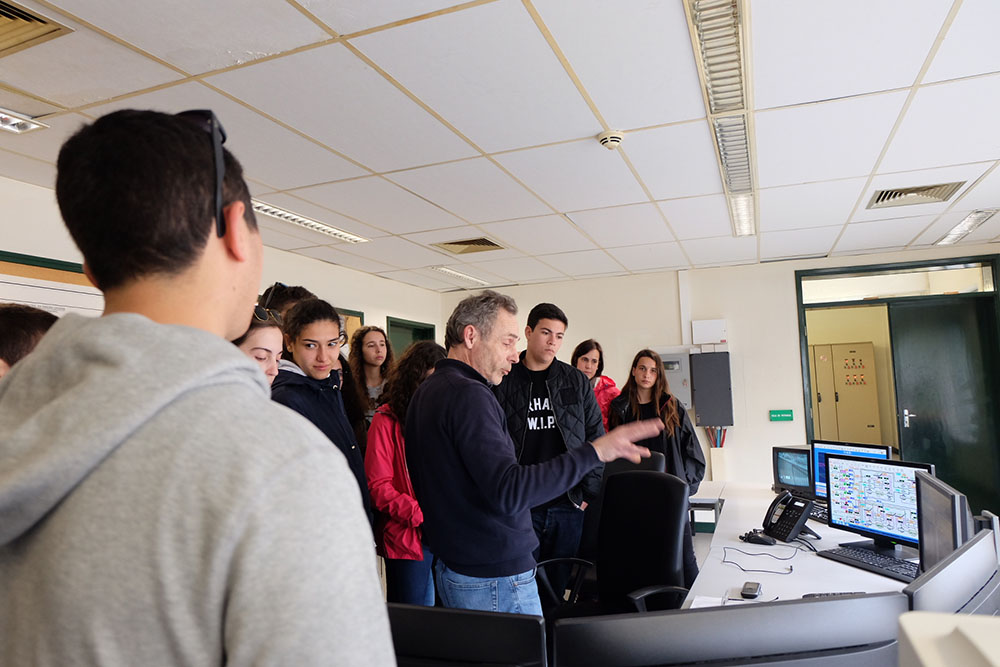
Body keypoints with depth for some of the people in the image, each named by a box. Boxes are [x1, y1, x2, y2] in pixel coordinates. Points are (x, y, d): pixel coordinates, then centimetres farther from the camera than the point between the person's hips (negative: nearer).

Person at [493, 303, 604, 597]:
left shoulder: (576, 382, 7)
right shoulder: (503, 383, 0)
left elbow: (596, 436, 8)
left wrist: (588, 492, 2)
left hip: (567, 506, 2)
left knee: (560, 585, 11)